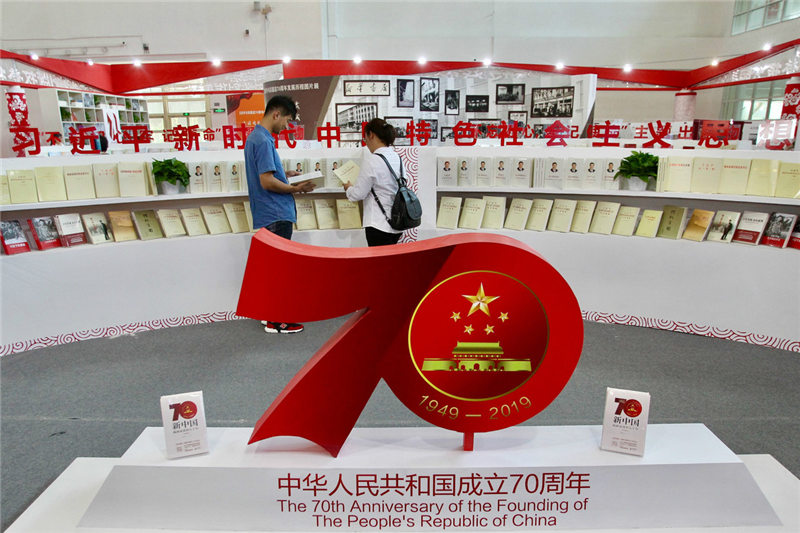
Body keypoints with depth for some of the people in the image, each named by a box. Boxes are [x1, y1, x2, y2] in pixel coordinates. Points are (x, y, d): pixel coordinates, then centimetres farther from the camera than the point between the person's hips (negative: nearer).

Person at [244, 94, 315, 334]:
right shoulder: (263, 141, -18)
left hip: (272, 214, 10)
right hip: (276, 214, -10)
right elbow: (267, 182, -23)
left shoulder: (255, 137, 15)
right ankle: (274, 321, 5)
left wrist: (285, 174, 14)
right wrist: (294, 188, -12)